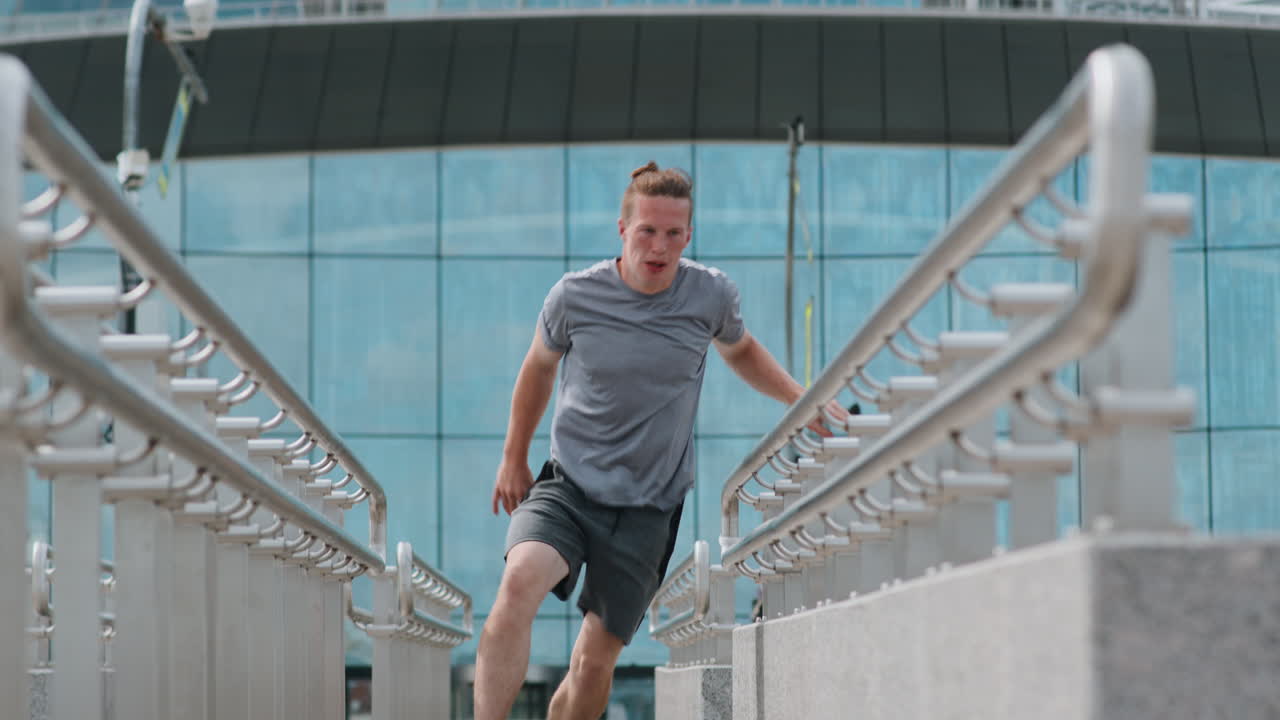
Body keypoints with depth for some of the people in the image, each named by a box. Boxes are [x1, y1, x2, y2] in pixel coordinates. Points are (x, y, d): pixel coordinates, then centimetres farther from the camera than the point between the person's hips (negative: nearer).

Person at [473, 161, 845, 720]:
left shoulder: (712, 295, -3)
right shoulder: (574, 296, -6)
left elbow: (740, 350, 21)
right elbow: (538, 368, 14)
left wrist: (799, 398, 8)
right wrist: (513, 459, 21)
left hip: (647, 510, 1)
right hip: (567, 486, -1)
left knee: (594, 664, 2)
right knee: (520, 582, -31)